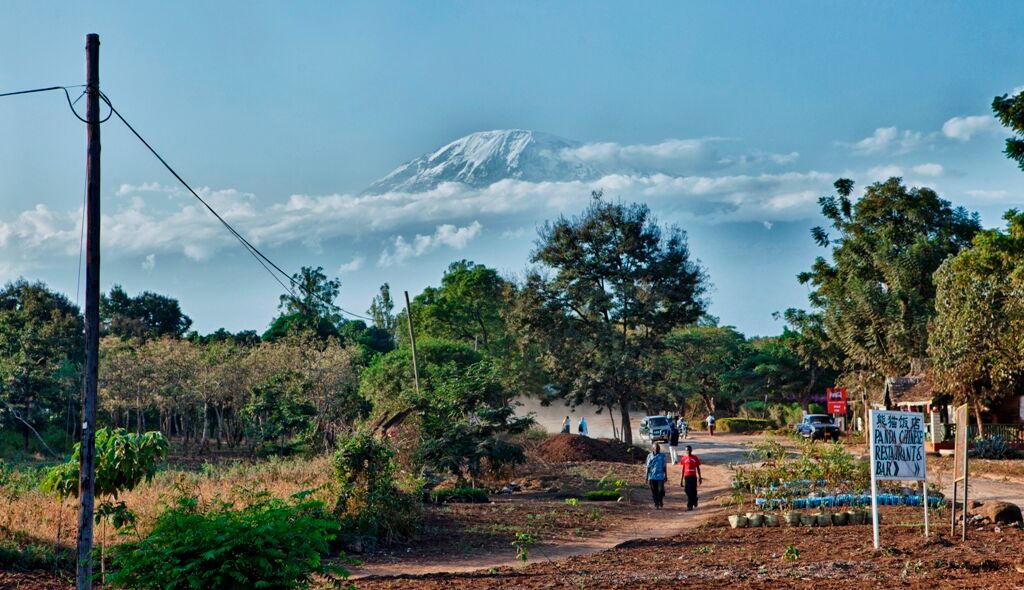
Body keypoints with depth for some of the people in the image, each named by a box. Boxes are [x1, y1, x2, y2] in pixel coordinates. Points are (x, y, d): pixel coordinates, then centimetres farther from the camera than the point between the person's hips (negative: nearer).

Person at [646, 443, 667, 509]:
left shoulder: (662, 456, 4)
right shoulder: (649, 456, 4)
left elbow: (664, 467, 8)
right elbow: (648, 467, 7)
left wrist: (665, 476, 6)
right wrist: (647, 477, 4)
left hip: (660, 477, 0)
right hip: (652, 477, 0)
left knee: (661, 491, -5)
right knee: (654, 491, 1)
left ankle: (661, 501, 21)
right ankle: (656, 504, 11)